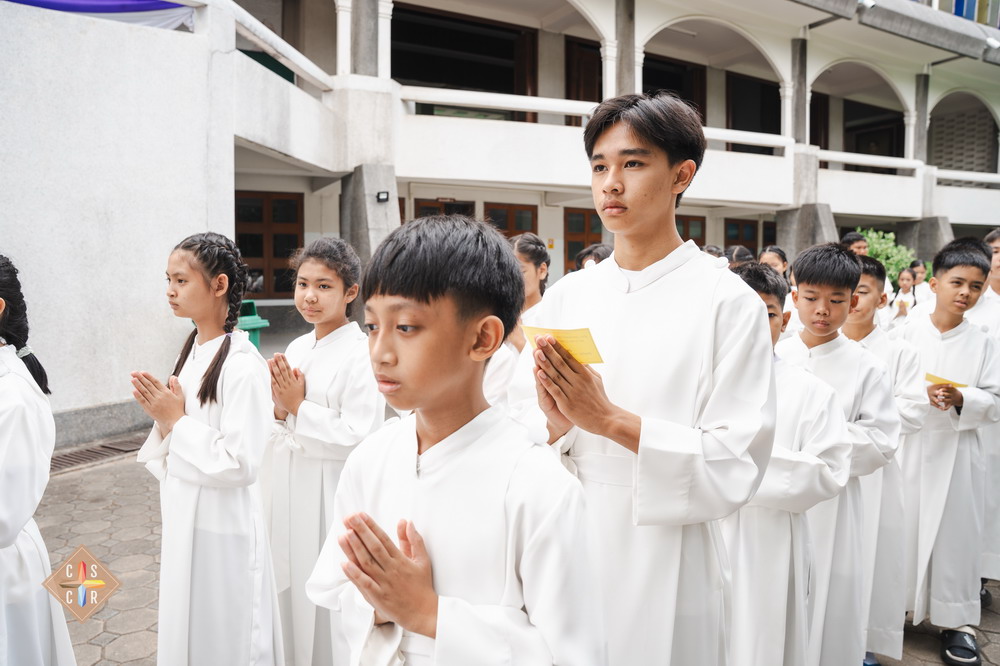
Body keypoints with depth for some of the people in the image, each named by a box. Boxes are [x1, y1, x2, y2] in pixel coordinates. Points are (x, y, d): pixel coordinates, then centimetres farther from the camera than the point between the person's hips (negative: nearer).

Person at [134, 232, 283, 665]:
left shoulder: (243, 366, -21)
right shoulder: (193, 351, 5)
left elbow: (241, 464, -24)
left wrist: (176, 421, -18)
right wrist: (162, 418, -6)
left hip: (222, 526, -8)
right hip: (184, 518, 8)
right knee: (187, 627, 22)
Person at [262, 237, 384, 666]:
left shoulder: (361, 354, -15)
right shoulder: (296, 349, 7)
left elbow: (359, 438, -21)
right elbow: (282, 435, 14)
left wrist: (299, 407, -15)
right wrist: (280, 409, -8)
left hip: (333, 498, -7)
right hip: (289, 493, 7)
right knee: (292, 590, 18)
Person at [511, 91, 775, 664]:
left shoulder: (729, 302, -9)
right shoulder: (566, 296, 3)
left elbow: (736, 466, -14)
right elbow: (519, 420, 4)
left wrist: (611, 420, -21)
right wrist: (556, 424, -17)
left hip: (663, 566, -3)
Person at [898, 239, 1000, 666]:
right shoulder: (908, 333, -1)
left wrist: (961, 399, -17)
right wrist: (920, 395, -19)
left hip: (958, 451, 1)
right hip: (910, 445, -1)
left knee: (957, 531, 5)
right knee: (904, 525, 4)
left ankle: (956, 621, 20)